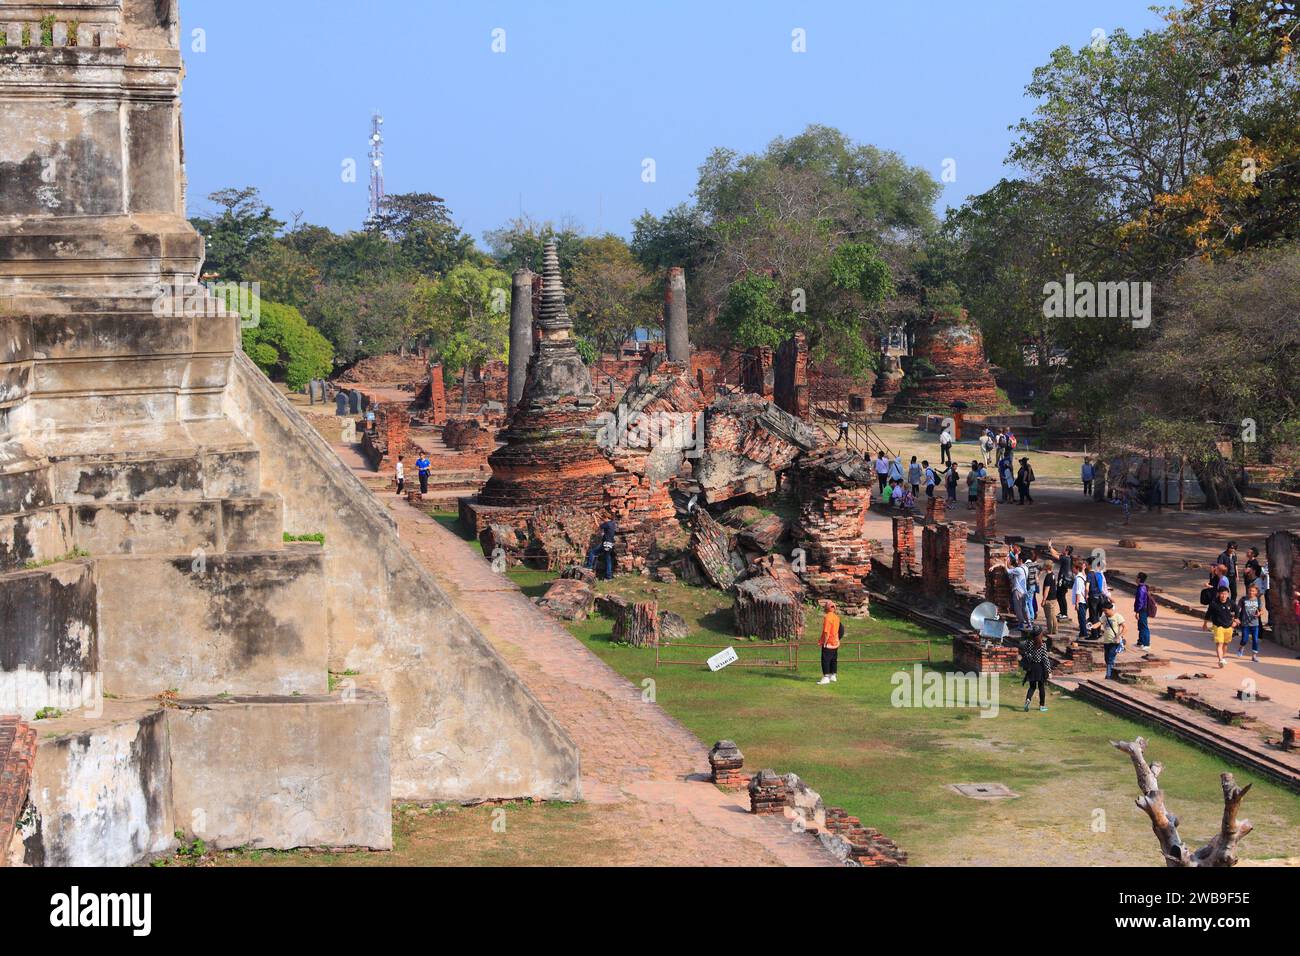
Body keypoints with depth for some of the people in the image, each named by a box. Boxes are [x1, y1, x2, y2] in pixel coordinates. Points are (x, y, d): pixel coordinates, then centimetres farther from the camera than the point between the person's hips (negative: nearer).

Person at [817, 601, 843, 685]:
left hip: (828, 643, -9)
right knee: (833, 660, 15)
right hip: (835, 643, 9)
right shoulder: (836, 617, 9)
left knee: (825, 660, -6)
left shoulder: (827, 617, -18)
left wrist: (824, 643, -18)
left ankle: (826, 677, -8)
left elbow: (827, 632, -22)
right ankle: (833, 676, 22)